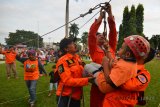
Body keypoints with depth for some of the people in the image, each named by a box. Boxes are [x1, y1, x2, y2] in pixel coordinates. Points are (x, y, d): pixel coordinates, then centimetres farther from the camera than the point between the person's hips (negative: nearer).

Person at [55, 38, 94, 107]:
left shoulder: (77, 58, 4)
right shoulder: (63, 61, -17)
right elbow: (68, 81, -21)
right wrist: (87, 80, -24)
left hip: (76, 95, 7)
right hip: (66, 96, -6)